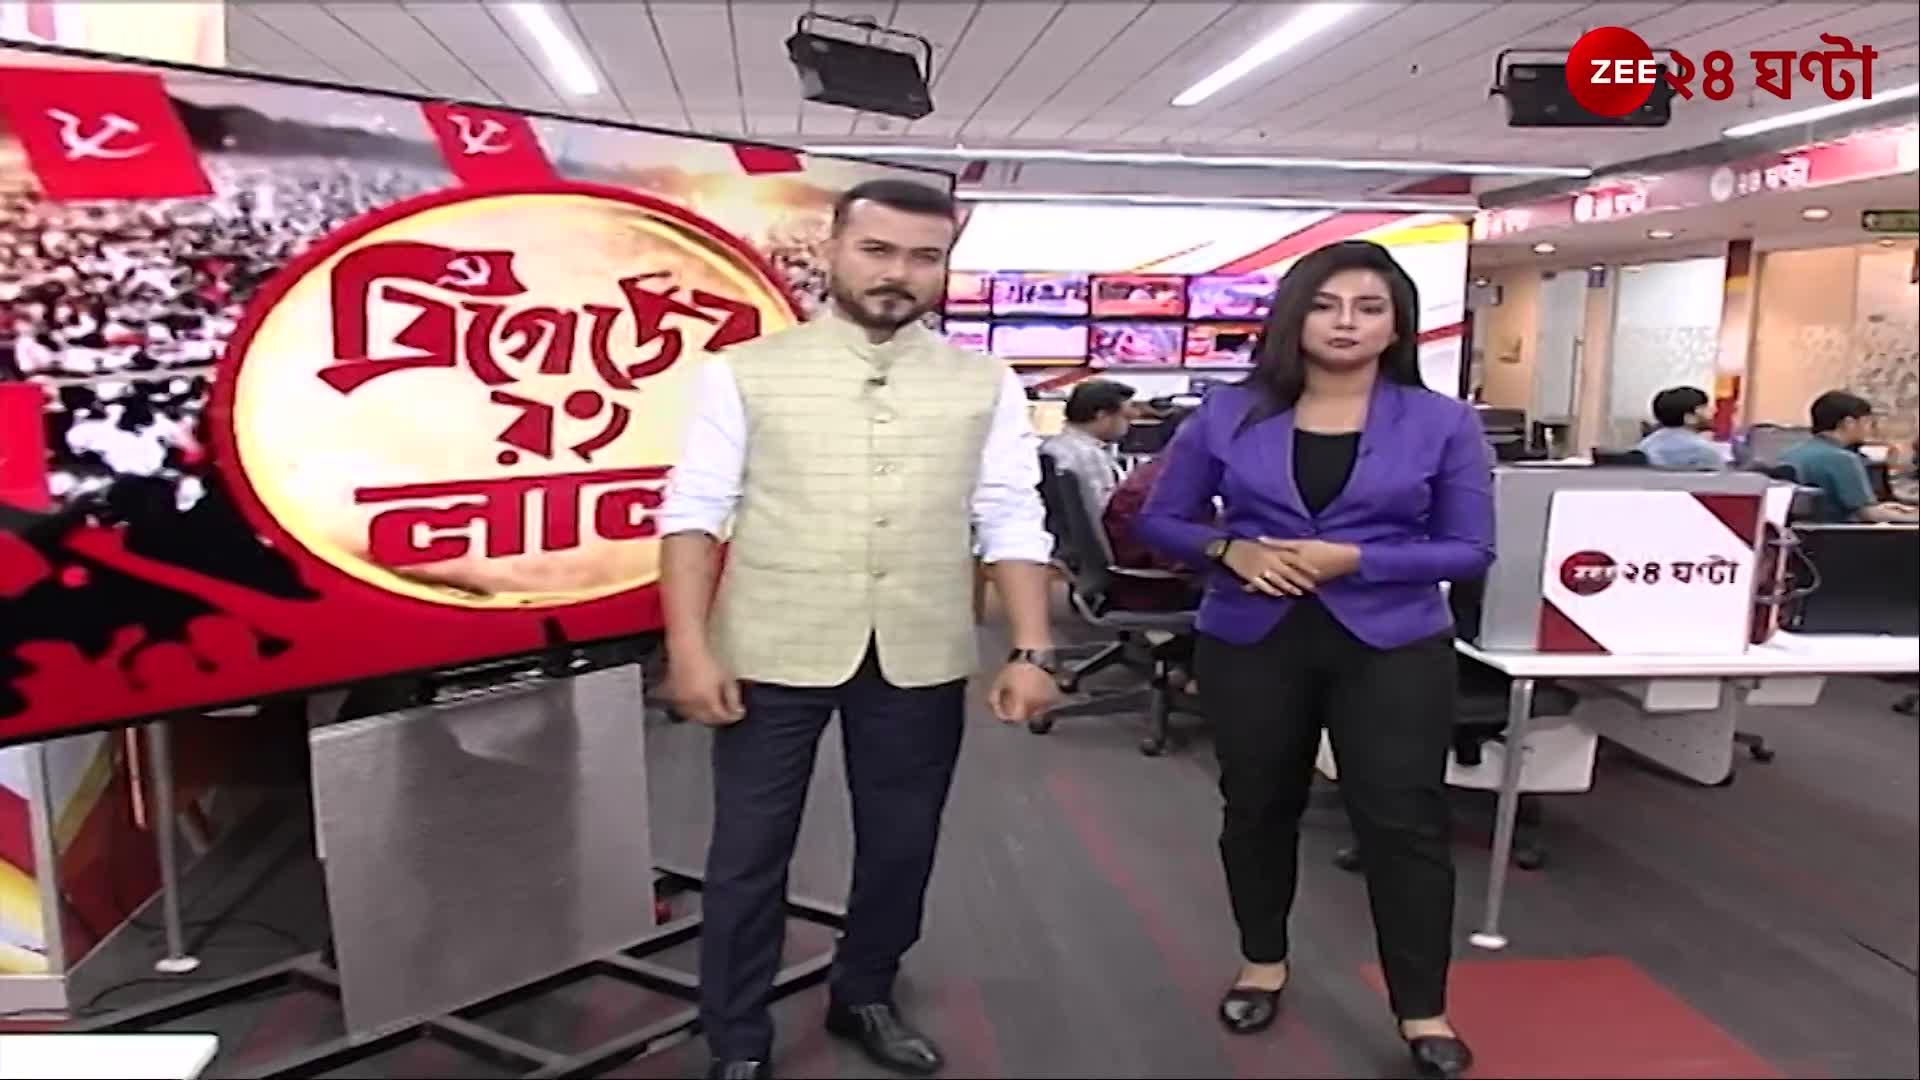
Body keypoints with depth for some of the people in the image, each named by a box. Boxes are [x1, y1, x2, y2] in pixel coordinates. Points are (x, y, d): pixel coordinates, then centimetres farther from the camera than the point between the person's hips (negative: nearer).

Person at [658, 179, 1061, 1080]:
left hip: (922, 659, 2)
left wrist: (1032, 651, -3)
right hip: (774, 653, -2)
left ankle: (864, 997, 42)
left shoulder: (986, 386, 5)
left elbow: (1012, 523, 4)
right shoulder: (744, 373, -1)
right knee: (749, 853, 10)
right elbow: (694, 512, -3)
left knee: (901, 843, 16)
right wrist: (689, 647, -10)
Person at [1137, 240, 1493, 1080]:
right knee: (1257, 808, 14)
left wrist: (1356, 560, -18)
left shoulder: (1445, 423, -4)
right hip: (1249, 643, 2)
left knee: (1404, 820, 0)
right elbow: (1160, 519, 4)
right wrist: (1229, 549, -17)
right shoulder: (1228, 415, -2)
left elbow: (1471, 549, -4)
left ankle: (1422, 1011, 18)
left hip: (1392, 648, -1)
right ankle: (1262, 962, 37)